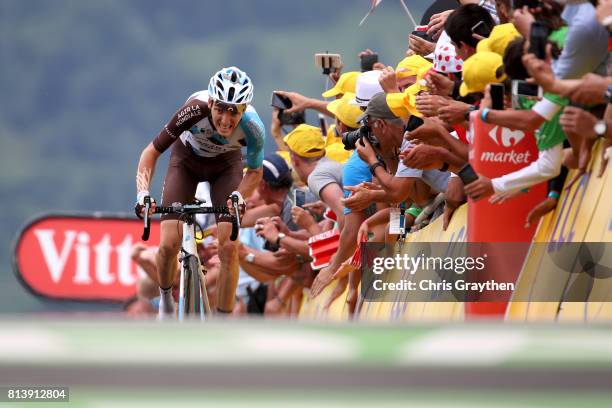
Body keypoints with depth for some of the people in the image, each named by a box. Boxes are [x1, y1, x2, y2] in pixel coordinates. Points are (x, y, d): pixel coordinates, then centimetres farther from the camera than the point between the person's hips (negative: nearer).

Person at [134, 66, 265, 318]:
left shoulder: (252, 128, -34)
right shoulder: (195, 110, -38)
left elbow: (255, 172, -13)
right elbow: (152, 152, -26)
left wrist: (238, 196, -33)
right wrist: (142, 194, -40)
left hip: (225, 165, 1)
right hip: (187, 159, 0)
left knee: (229, 247, -15)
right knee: (169, 244, -12)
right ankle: (165, 297, 19)